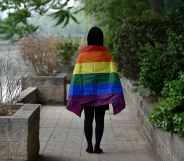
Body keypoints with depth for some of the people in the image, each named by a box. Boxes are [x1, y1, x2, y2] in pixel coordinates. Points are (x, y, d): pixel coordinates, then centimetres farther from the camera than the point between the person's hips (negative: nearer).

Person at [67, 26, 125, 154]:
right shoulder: (106, 54, -5)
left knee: (88, 119, 11)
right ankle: (97, 146, 8)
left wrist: (74, 95, -1)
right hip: (102, 93, -1)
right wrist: (115, 94, -9)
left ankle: (89, 145, 14)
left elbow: (77, 75, -5)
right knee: (99, 120, 7)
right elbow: (112, 74, -10)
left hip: (86, 92, 1)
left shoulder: (82, 54, -3)